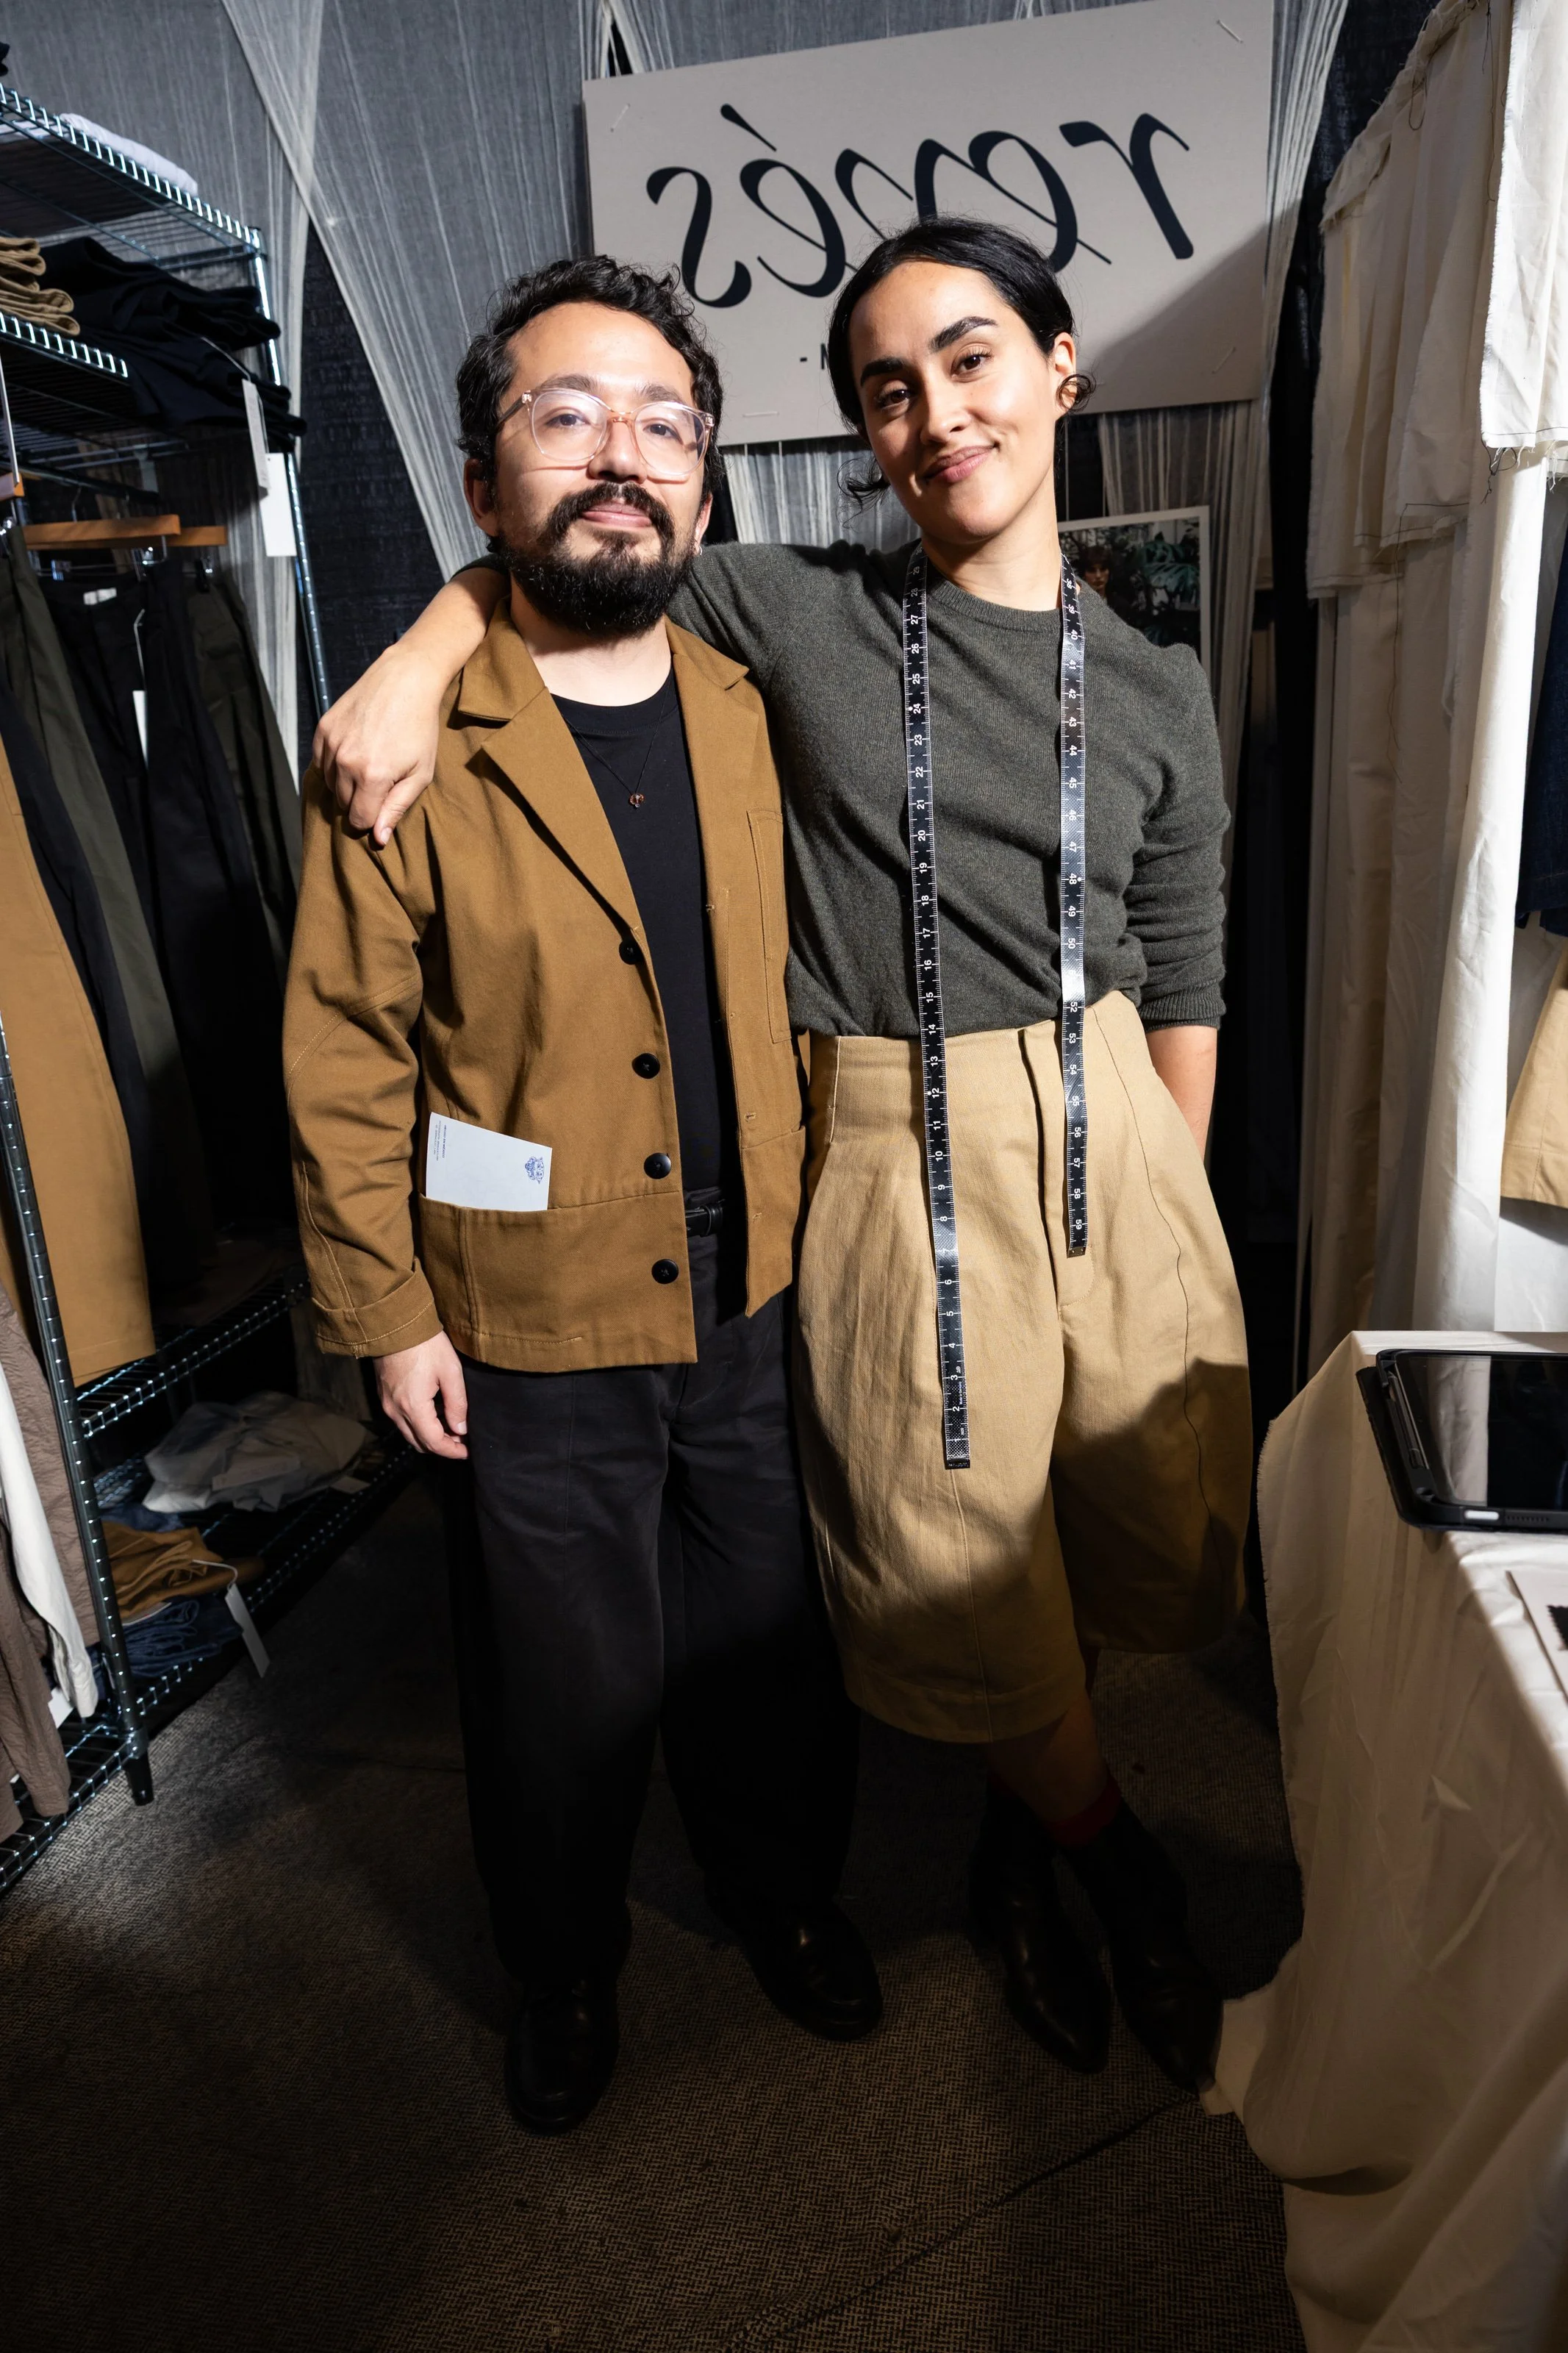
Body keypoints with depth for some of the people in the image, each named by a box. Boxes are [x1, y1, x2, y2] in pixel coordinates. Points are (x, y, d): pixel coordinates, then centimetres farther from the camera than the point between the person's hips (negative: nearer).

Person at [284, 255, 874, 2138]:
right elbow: (345, 1057, -8)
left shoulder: (752, 720, 3)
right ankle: (563, 1967, 46)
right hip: (534, 1333, -3)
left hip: (754, 1300, 4)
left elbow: (796, 986, 7)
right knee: (564, 1689, 16)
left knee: (771, 1643, 21)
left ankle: (786, 1895, 50)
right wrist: (387, 1311, -8)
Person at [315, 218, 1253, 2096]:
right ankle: (1117, 1863, 41)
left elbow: (1179, 993, 8)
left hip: (1111, 1140, 3)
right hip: (900, 1155, -2)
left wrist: (1179, 1215, 9)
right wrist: (413, 659, -10)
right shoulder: (800, 621, -1)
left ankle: (1021, 1833, 45)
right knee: (966, 1572, 9)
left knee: (1145, 1544, 14)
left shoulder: (1157, 696, 5)